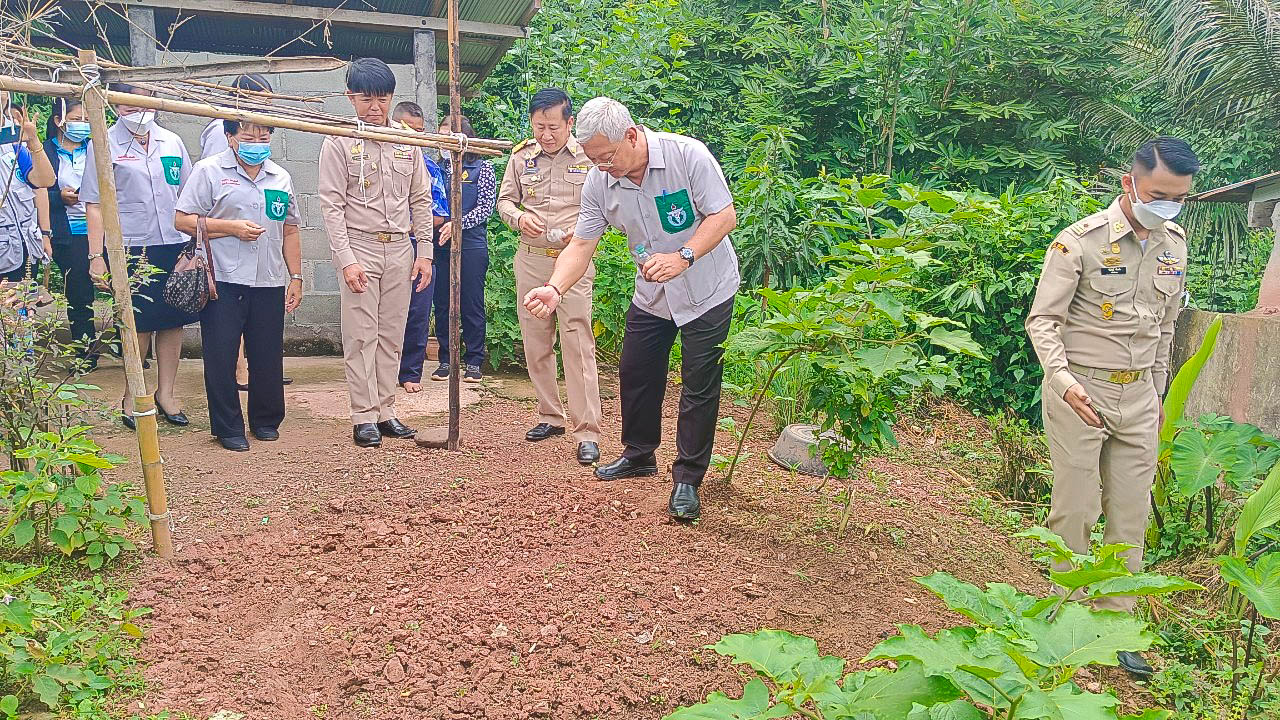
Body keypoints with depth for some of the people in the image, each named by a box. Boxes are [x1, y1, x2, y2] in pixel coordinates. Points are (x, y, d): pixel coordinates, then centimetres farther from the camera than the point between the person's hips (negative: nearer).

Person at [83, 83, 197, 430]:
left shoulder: (171, 142, 12)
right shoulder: (104, 145, 1)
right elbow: (94, 205, 0)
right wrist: (96, 256, -6)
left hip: (174, 245, 4)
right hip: (131, 249, -3)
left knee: (173, 322, 6)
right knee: (139, 325, 1)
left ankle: (166, 393, 20)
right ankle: (132, 395, 18)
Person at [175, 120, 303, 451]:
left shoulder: (281, 178, 15)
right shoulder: (209, 171, 1)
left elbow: (290, 231, 18)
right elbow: (183, 220, -4)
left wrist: (295, 277, 13)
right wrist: (231, 227, -13)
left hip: (269, 283, 4)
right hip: (223, 282, -3)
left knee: (268, 356, 8)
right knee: (221, 357, 0)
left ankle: (266, 421, 24)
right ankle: (228, 428, 11)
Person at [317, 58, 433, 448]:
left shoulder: (407, 141, 9)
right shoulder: (338, 143, -3)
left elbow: (421, 200, 11)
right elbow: (332, 205, -7)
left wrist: (425, 252, 5)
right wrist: (346, 259, -14)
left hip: (399, 249, 4)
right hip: (359, 248, -4)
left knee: (392, 336, 7)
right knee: (360, 336, -1)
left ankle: (385, 411, 16)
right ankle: (364, 417, 5)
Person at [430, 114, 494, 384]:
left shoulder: (482, 167, 3)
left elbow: (486, 206, -4)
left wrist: (457, 224, -14)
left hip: (471, 242, -3)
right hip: (440, 242, 3)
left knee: (472, 302, 0)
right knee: (442, 302, 5)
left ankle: (474, 361, 9)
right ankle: (446, 359, 15)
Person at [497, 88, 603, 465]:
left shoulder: (590, 157, -3)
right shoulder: (521, 156, 7)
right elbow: (505, 200, 15)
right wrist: (519, 217, -7)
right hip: (531, 261, 4)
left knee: (578, 345, -10)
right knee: (536, 344, 10)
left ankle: (587, 432, -6)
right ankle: (550, 416, 26)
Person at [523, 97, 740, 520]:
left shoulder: (688, 155, -24)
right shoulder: (598, 182, -11)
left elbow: (724, 216, -22)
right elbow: (581, 244, -11)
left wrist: (683, 256, -36)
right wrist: (555, 288, -29)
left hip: (707, 291, -4)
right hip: (650, 295, 5)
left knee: (699, 386, -3)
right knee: (635, 374, 12)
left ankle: (687, 479, 10)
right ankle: (639, 455, 34)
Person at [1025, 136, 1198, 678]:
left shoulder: (1175, 245, 8)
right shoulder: (1079, 241, -11)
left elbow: (1164, 328, 18)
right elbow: (1043, 320, -12)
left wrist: (1158, 395, 19)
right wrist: (1064, 380, -26)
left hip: (1139, 398, 5)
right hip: (1080, 393, -5)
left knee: (1131, 515, 6)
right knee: (1075, 510, 0)